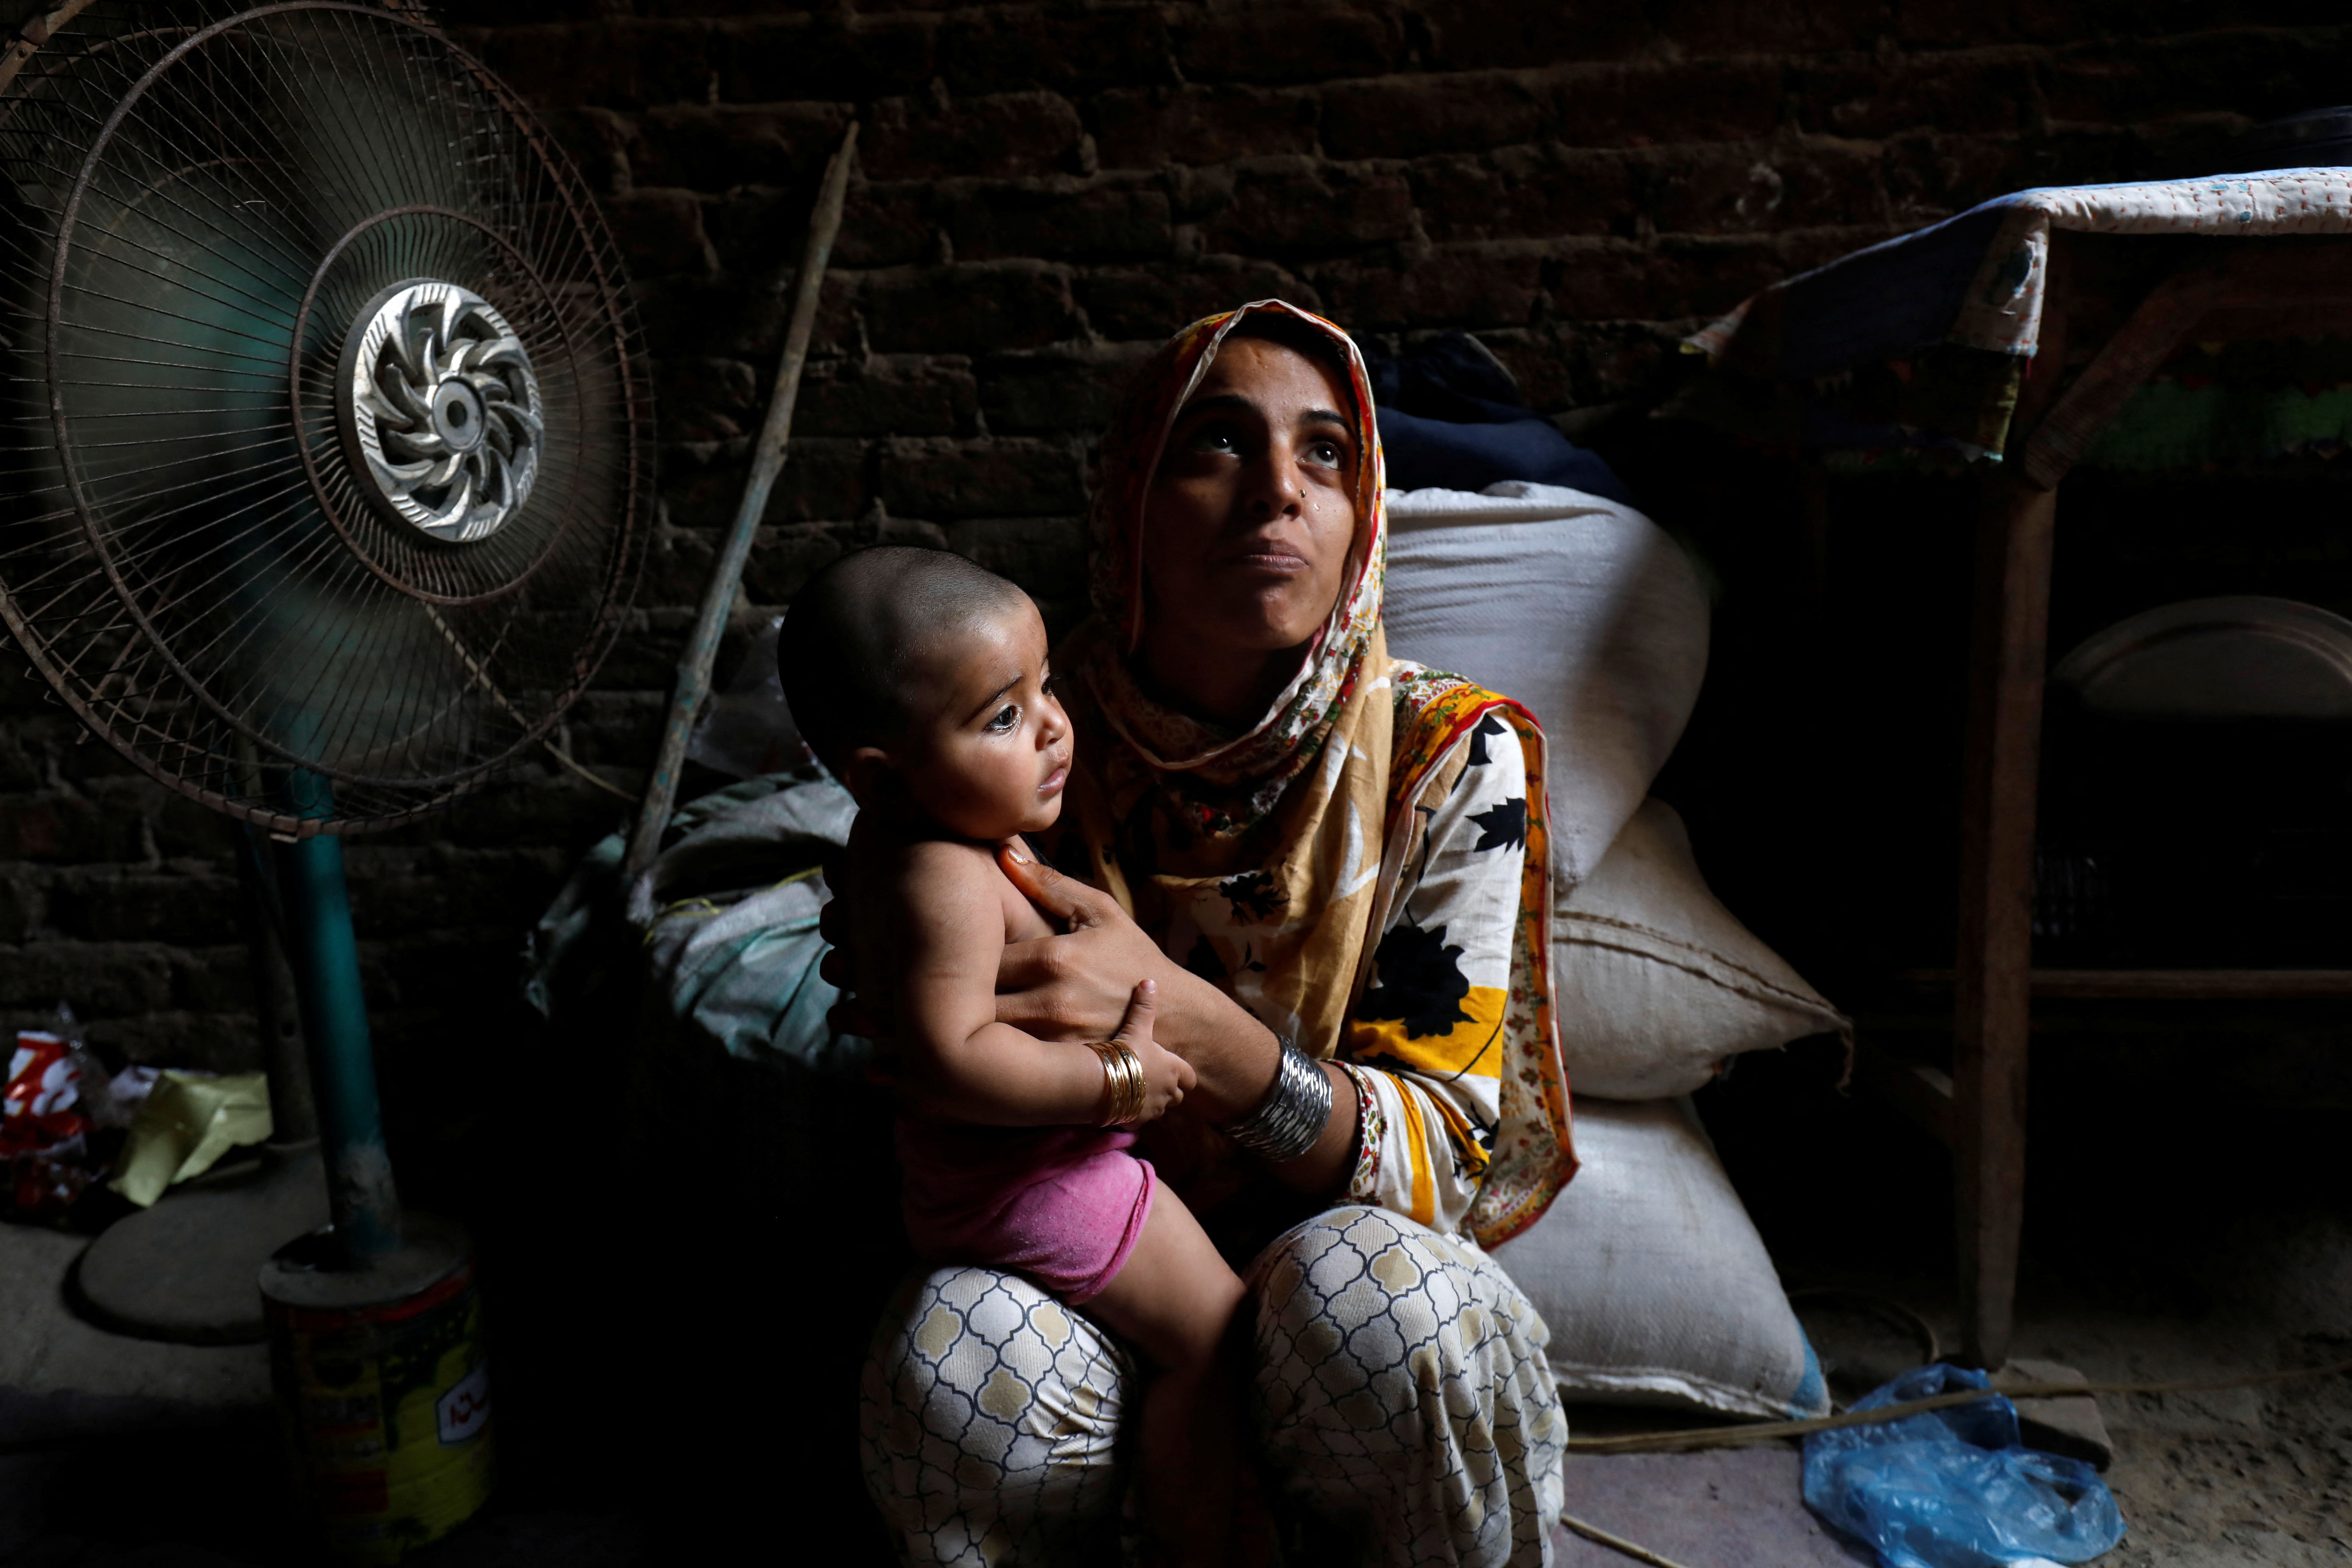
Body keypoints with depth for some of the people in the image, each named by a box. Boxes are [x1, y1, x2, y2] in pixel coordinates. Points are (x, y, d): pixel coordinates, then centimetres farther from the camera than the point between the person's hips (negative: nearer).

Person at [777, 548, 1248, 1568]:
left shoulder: (897, 835, 0)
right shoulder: (945, 885, -32)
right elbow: (951, 1061, -39)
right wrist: (1117, 1081, -32)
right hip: (1028, 1183, -11)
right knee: (1212, 1336, -1)